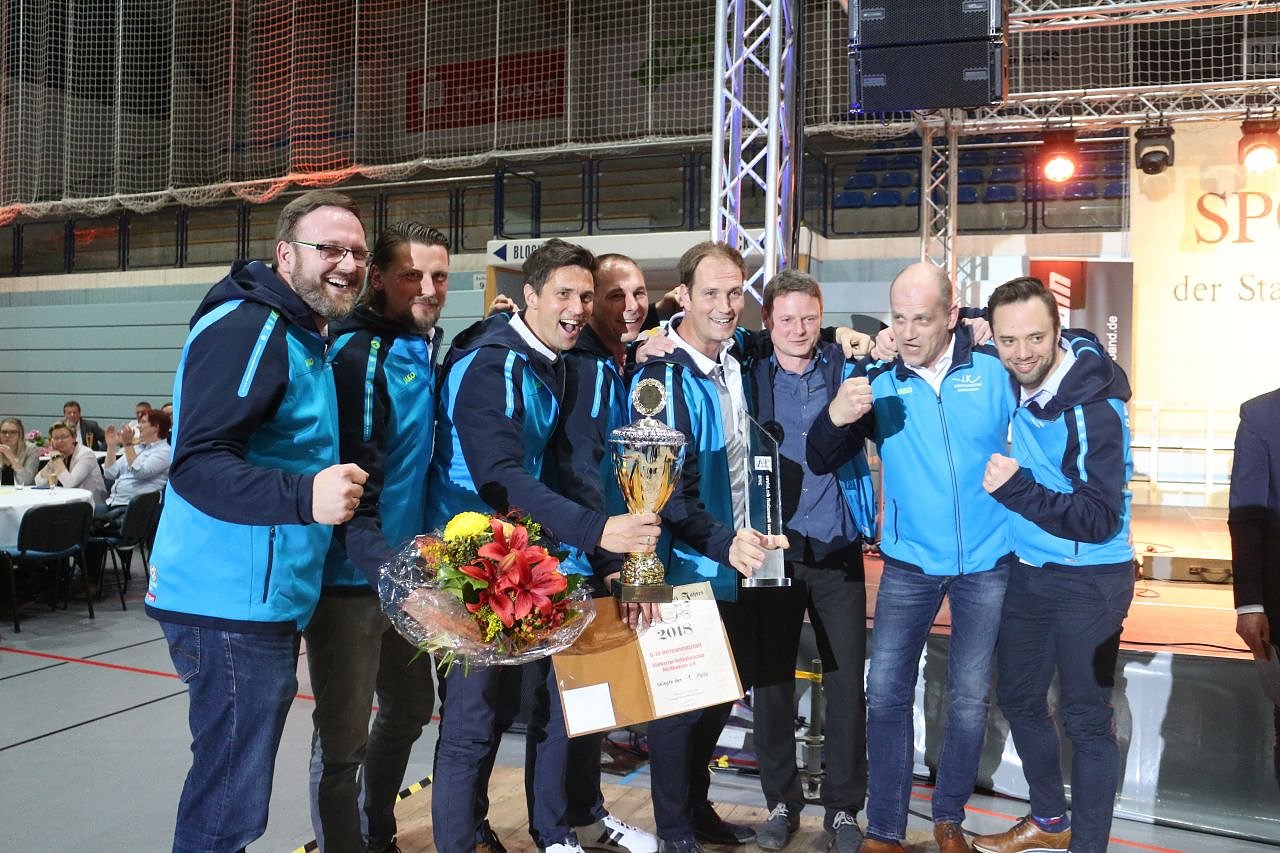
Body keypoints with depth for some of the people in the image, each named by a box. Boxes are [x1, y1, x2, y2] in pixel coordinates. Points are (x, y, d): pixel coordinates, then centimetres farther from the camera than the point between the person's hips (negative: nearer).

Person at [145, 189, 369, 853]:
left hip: (265, 600, 10)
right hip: (234, 603, -10)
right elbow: (196, 464, -27)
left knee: (230, 783, 22)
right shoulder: (248, 329, -16)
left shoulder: (305, 339, 15)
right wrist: (304, 496, -39)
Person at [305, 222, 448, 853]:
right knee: (344, 737, 2)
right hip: (351, 574, -9)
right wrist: (382, 565, -32)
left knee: (409, 708, 21)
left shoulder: (428, 345, 8)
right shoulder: (357, 352, -17)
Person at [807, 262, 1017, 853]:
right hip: (909, 561, 0)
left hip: (987, 561, 0)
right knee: (886, 691, 0)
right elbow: (820, 462, -8)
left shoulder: (994, 368, -9)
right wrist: (836, 417, -28)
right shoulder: (876, 380, -7)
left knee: (970, 695, 11)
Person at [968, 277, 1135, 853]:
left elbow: (1099, 521, -23)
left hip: (1088, 582, -7)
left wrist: (1017, 489, -32)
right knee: (1018, 698, 18)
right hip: (1024, 572, 7)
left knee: (1085, 719, 2)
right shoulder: (1007, 380, -5)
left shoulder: (1094, 409, -23)